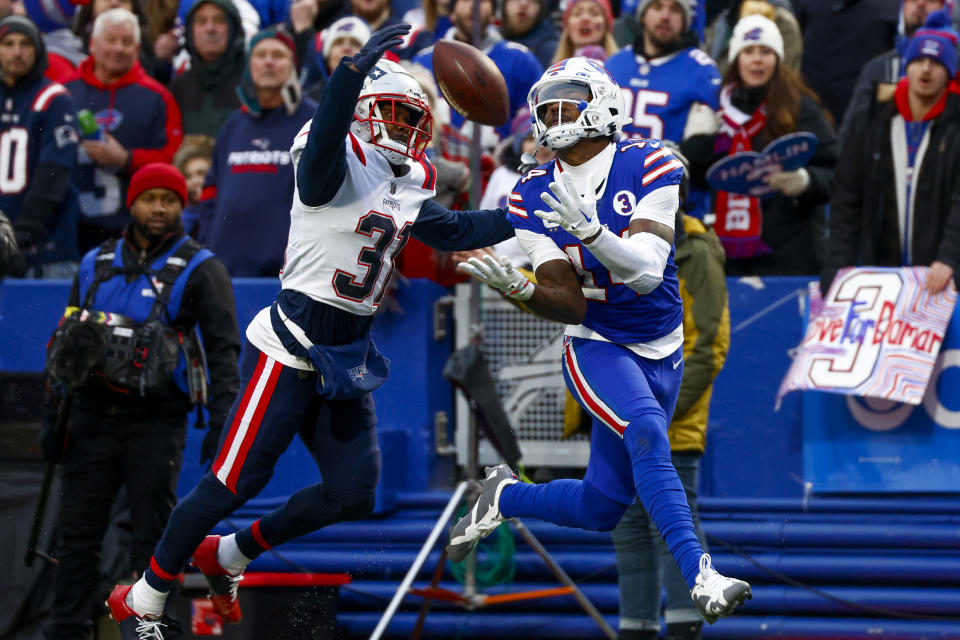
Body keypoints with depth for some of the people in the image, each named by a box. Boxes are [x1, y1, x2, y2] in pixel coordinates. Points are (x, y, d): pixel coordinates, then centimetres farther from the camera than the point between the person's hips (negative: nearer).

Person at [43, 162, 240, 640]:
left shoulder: (200, 270, 0)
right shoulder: (95, 265, 12)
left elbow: (223, 349, -4)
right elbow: (65, 342, 18)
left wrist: (221, 423, -14)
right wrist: (53, 415, 13)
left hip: (157, 425, -4)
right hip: (92, 417, 4)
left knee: (152, 539, -1)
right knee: (77, 533, 3)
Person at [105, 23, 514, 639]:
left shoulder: (407, 187, 12)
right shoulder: (339, 165, -14)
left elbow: (453, 230, 25)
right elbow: (328, 132, -36)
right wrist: (359, 65, -52)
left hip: (347, 357, 8)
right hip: (290, 348, -8)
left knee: (354, 492, 8)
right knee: (234, 481, -5)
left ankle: (228, 555, 27)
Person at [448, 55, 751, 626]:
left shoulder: (648, 166, -11)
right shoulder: (533, 197, -5)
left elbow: (648, 273, -21)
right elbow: (570, 304, -10)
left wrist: (591, 229, -38)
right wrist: (521, 289, -31)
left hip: (663, 353, 2)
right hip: (597, 348, -2)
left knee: (603, 509, 6)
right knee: (647, 435, -33)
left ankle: (506, 497, 32)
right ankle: (702, 578, -36)